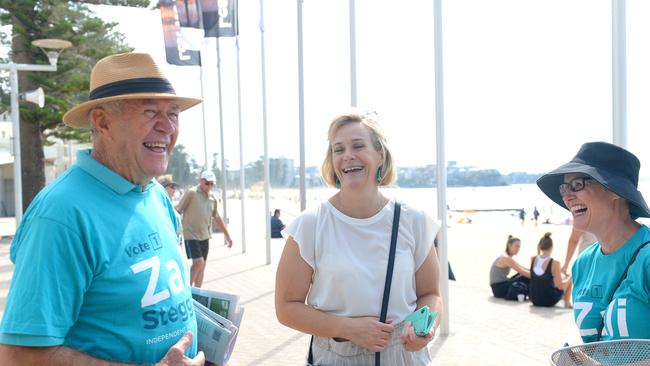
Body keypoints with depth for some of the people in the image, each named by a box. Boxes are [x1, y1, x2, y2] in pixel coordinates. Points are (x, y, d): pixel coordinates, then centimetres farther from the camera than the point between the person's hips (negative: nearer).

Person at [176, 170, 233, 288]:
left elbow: (217, 218, 18)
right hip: (191, 235, -6)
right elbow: (178, 211, -9)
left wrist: (227, 235, 18)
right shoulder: (191, 193, -10)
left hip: (205, 236, 6)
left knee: (202, 265, 9)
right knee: (198, 262, -14)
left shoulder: (213, 198, 8)